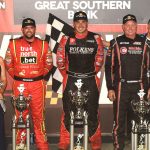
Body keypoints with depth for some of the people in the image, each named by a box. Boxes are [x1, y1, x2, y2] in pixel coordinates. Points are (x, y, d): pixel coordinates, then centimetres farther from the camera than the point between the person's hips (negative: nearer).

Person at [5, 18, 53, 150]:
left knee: (38, 114, 2)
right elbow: (8, 63, 10)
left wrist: (39, 74, 4)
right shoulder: (13, 44, 4)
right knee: (20, 114, 4)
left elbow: (48, 64, 11)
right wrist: (16, 75, 3)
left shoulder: (43, 45, 6)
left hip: (38, 84, 0)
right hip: (19, 84, 0)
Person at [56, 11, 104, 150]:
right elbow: (60, 59, 8)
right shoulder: (66, 39, 0)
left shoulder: (96, 38, 1)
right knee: (68, 111, 2)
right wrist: (67, 74, 10)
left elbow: (99, 59, 11)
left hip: (90, 80, 0)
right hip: (71, 80, 0)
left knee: (92, 111, 4)